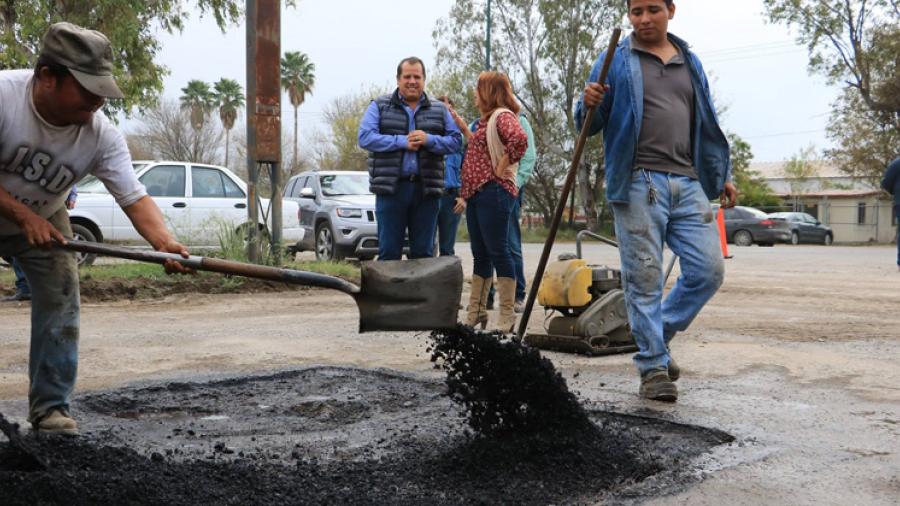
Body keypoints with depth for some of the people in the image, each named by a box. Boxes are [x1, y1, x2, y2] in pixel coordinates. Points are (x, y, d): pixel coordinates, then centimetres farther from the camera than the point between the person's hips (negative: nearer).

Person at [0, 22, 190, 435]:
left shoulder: (101, 135, -25)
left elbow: (135, 198, -29)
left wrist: (164, 242, -47)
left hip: (44, 220, 2)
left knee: (60, 301, -9)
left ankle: (49, 407, 1)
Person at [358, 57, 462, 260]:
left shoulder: (439, 109, 14)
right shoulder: (379, 106, 8)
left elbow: (456, 141, 7)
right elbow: (365, 137, -4)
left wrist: (429, 140, -11)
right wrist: (402, 141, -12)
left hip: (426, 188, 2)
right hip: (390, 188, -2)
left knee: (424, 252, 6)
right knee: (389, 251, 0)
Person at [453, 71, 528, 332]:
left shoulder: (502, 116, -9)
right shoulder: (486, 120, 22)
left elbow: (520, 139, -30)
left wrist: (504, 165, -20)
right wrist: (464, 194, 18)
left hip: (493, 192, -10)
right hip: (476, 193, 10)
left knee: (498, 252, -7)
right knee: (480, 254, 13)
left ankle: (507, 316, -2)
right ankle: (475, 313, 20)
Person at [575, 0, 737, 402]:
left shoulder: (690, 63, 20)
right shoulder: (616, 62, 7)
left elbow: (706, 124, 25)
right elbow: (589, 125, 4)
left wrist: (723, 175, 19)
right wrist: (589, 105, -19)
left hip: (688, 183, 4)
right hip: (638, 184, -4)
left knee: (708, 270, -1)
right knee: (644, 279, -3)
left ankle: (657, 336, 19)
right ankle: (653, 367, 7)